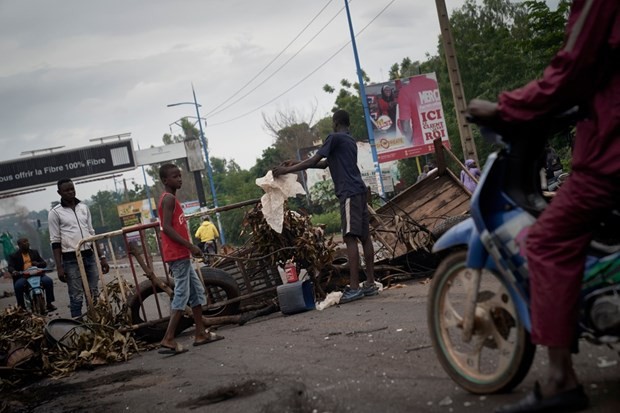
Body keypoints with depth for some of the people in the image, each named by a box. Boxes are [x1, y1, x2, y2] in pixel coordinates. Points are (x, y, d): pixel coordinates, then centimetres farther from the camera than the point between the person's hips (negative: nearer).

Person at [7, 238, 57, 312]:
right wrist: (13, 271, -28)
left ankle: (49, 303, -13)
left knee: (48, 281, -24)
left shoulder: (34, 252, 20)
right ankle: (21, 306, -19)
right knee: (18, 285, -35)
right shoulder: (14, 256, 11)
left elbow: (44, 263, 16)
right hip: (22, 277, -2)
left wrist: (38, 264, -10)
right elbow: (10, 267, -3)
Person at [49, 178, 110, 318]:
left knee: (94, 294, 5)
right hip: (71, 259, -5)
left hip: (89, 256, 5)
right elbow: (55, 241, -4)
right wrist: (59, 266, -10)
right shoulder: (55, 212, -2)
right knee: (76, 297, -4)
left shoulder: (84, 207, 12)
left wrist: (101, 257, 11)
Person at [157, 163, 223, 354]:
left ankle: (201, 333, 20)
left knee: (197, 291, 14)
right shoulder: (169, 199, -12)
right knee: (181, 295, -10)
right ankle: (168, 340, -12)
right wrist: (190, 246, -22)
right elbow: (167, 227, -21)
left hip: (182, 255, 10)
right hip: (178, 255, -10)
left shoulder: (171, 199, 18)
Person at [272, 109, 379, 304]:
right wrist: (297, 164, 30)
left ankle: (354, 287, -19)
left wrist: (287, 170, 0)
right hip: (359, 191, 9)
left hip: (349, 193, -9)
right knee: (364, 236, 6)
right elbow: (325, 163, 30)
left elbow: (314, 160, -6)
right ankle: (370, 283, 7)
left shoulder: (334, 138, -3)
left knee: (350, 238, -13)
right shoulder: (350, 140, 24)